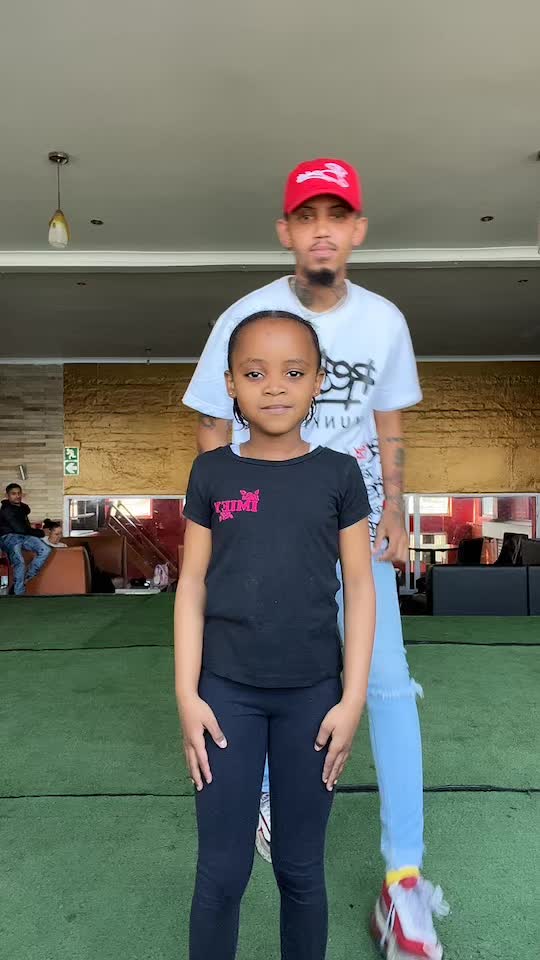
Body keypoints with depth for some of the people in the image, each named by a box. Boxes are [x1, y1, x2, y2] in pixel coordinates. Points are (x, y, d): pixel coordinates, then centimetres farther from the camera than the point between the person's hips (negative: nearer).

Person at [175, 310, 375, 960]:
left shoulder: (338, 473, -2)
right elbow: (192, 584, 1)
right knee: (221, 871, 9)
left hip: (312, 693, 0)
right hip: (227, 690, 0)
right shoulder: (212, 473, 0)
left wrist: (353, 698, -5)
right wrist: (187, 694, -3)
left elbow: (359, 587, -1)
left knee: (301, 867, 14)